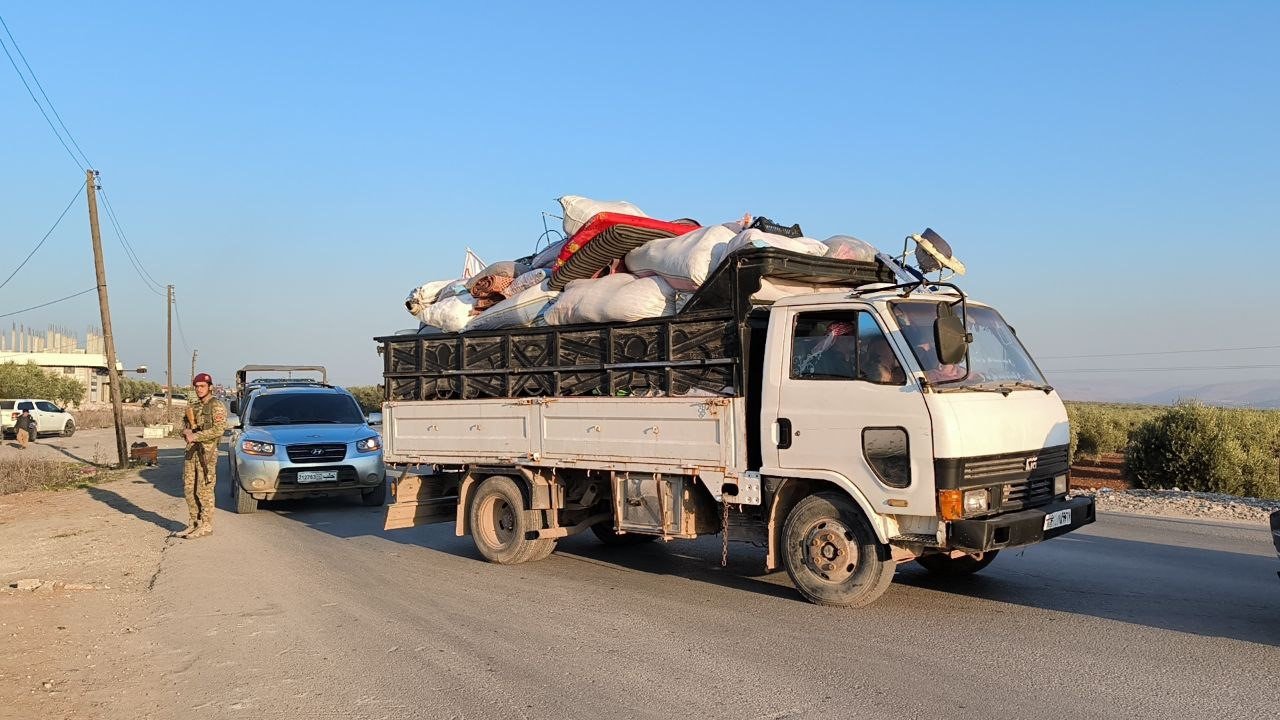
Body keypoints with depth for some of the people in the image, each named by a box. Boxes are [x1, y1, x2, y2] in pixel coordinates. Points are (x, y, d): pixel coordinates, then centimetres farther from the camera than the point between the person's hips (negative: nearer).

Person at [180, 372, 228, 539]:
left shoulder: (217, 406, -7)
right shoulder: (193, 407, 17)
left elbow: (218, 429, -18)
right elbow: (184, 424, 20)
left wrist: (195, 436, -18)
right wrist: (187, 431, -4)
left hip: (207, 452, -8)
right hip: (191, 451, 8)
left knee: (204, 490, -6)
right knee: (189, 489, 9)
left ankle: (206, 526, 0)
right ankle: (195, 523, 18)